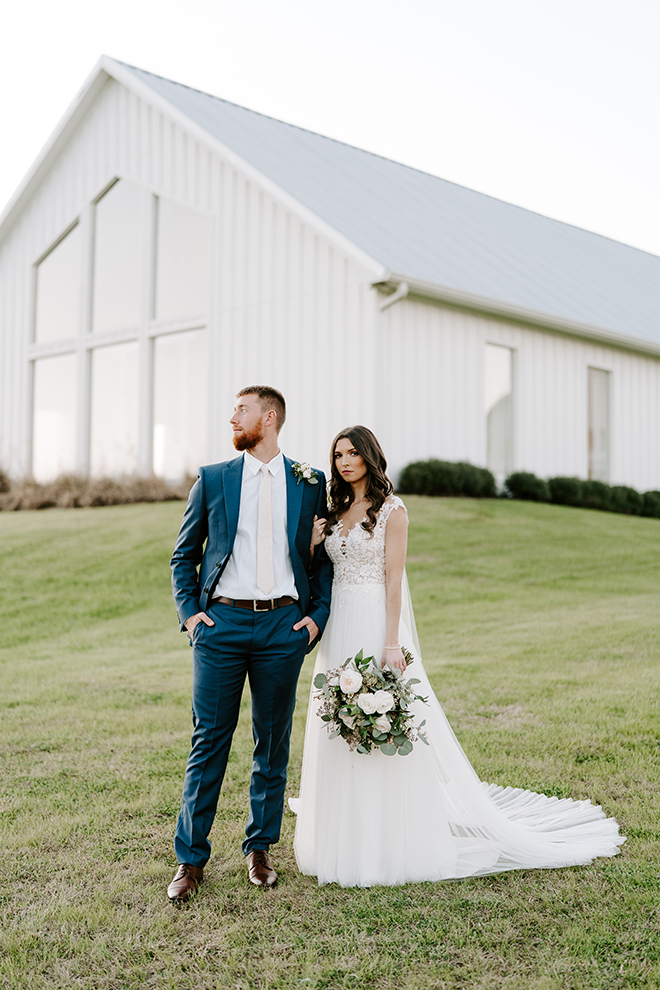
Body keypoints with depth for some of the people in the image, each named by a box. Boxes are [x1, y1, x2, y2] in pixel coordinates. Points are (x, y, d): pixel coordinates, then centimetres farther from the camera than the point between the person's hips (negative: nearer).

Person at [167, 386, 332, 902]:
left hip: (283, 626, 1)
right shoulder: (212, 478, 7)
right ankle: (191, 858, 11)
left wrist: (317, 615, 1)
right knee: (209, 742, 1)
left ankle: (260, 849, 24)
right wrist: (189, 611, 0)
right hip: (221, 622, 0)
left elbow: (325, 556, 13)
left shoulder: (310, 483, 7)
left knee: (273, 744, 8)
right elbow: (184, 555, 12)